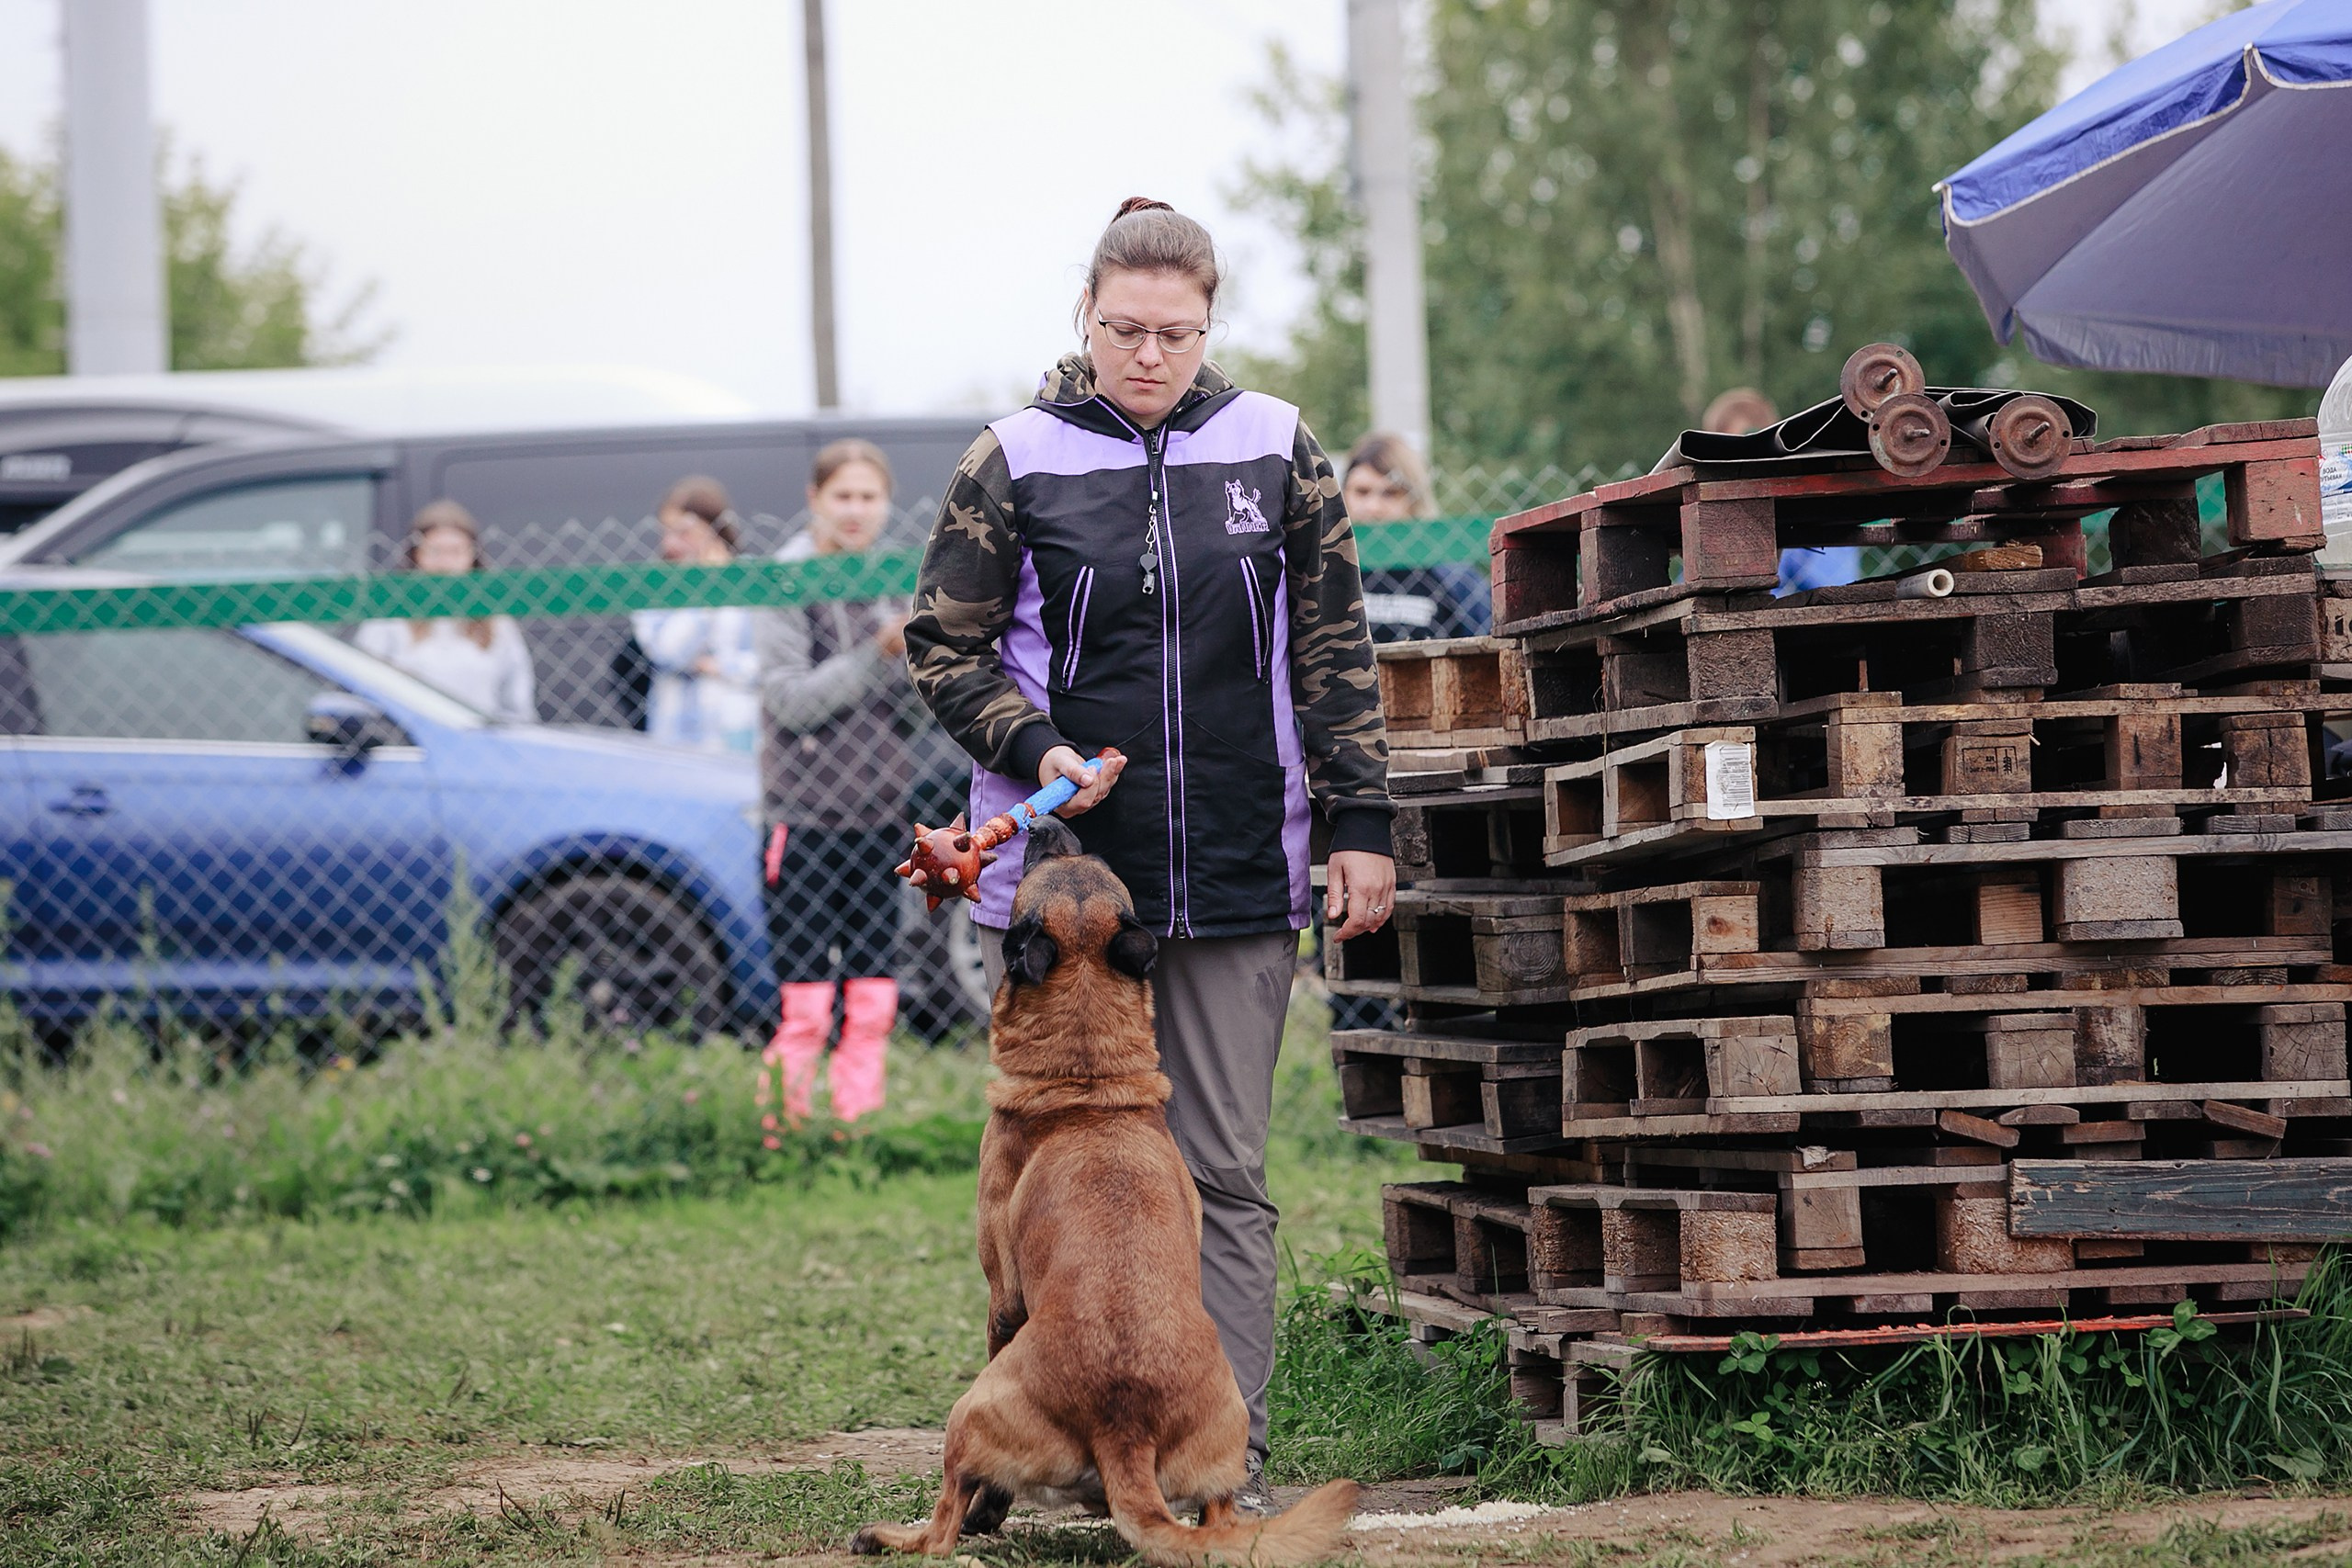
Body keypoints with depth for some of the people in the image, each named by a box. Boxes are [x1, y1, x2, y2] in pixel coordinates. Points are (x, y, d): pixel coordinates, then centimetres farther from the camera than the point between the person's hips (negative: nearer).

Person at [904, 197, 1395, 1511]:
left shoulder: (1276, 452, 6)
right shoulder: (1016, 463, 2)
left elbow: (1336, 650, 10)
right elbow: (945, 645, 6)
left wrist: (1362, 825, 5)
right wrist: (1037, 752, -10)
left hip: (1236, 866, 1)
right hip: (1061, 863, -1)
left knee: (1227, 1172, 1)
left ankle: (1232, 1459, 3)